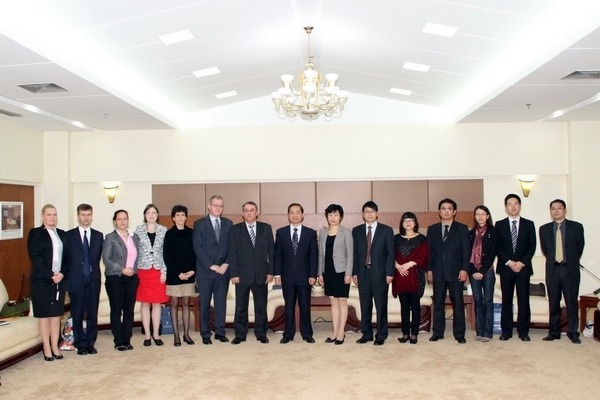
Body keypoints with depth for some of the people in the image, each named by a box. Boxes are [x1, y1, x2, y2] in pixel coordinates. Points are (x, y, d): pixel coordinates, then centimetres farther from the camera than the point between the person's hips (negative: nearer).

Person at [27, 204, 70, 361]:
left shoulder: (62, 234, 12)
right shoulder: (35, 233, -1)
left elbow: (68, 256, 9)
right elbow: (34, 257, -10)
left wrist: (62, 273, -7)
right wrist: (50, 275, -15)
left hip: (59, 279, 4)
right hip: (41, 280, -4)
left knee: (56, 313, 6)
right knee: (44, 314, 2)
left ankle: (55, 347, 13)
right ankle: (47, 348, 9)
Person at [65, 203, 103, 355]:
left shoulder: (98, 235, 10)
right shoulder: (69, 235, 2)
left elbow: (99, 257, 9)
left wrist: (94, 271, 1)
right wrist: (67, 276, -3)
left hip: (94, 280, 2)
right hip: (76, 280, -2)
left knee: (93, 313, 5)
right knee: (77, 314, 4)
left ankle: (90, 344, 16)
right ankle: (80, 344, 15)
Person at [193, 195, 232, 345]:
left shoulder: (228, 223, 9)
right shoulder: (199, 224, 0)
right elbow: (198, 248, -7)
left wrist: (226, 264, -7)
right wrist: (211, 265, -13)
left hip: (223, 269, 2)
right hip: (205, 270, -2)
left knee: (221, 303, 7)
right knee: (205, 303, 5)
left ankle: (220, 332, 16)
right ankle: (205, 334, 13)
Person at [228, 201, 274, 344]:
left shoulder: (266, 228, 6)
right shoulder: (235, 229, 2)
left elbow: (271, 251, 5)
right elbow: (232, 253, -1)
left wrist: (270, 271, -1)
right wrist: (234, 273, -7)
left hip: (261, 274, 1)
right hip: (242, 274, -1)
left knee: (261, 306, 8)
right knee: (241, 306, 6)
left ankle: (261, 333, 19)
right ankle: (240, 334, 17)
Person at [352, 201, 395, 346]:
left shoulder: (386, 230, 2)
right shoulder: (356, 231, 9)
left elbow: (391, 253, -1)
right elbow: (354, 253, 8)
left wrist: (389, 273, -8)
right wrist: (354, 273, 1)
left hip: (380, 273, -2)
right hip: (363, 273, 2)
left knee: (381, 306, 3)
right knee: (365, 306, 7)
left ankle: (381, 336, 13)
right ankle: (366, 334, 18)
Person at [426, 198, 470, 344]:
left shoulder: (462, 228, 5)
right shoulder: (432, 229, 11)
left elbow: (466, 251, 0)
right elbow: (429, 250, 9)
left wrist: (464, 269, -9)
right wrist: (429, 269, 1)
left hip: (456, 272, -2)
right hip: (438, 272, 2)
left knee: (458, 303, 2)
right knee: (438, 303, 6)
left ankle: (459, 334, 9)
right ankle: (437, 332, 14)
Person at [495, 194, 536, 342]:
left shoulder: (529, 224, 7)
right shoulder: (499, 225, 6)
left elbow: (532, 246, 1)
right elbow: (497, 247, 0)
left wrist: (522, 262, -11)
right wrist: (509, 262, -11)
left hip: (523, 267, 0)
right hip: (505, 267, 0)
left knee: (523, 300, 1)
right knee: (506, 300, 4)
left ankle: (523, 331, 9)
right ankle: (506, 331, 10)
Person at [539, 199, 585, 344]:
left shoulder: (576, 227, 1)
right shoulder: (544, 229, 7)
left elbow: (580, 247, 9)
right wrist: (553, 260, 13)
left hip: (570, 270, -2)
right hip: (552, 270, 2)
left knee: (572, 303, 1)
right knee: (553, 303, 6)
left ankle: (573, 333, 11)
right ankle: (554, 332, 13)